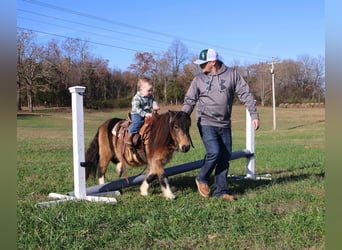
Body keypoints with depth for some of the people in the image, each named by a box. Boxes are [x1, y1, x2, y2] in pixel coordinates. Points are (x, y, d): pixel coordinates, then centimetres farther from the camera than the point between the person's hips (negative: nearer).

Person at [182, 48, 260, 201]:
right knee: (214, 152, -17)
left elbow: (245, 94, 0)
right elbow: (189, 101, 2)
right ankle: (202, 178, 10)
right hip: (206, 124, -2)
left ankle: (221, 191, 16)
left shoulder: (232, 74, -1)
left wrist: (254, 114, -6)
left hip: (225, 124, 2)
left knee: (225, 157, 5)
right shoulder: (199, 79, 1)